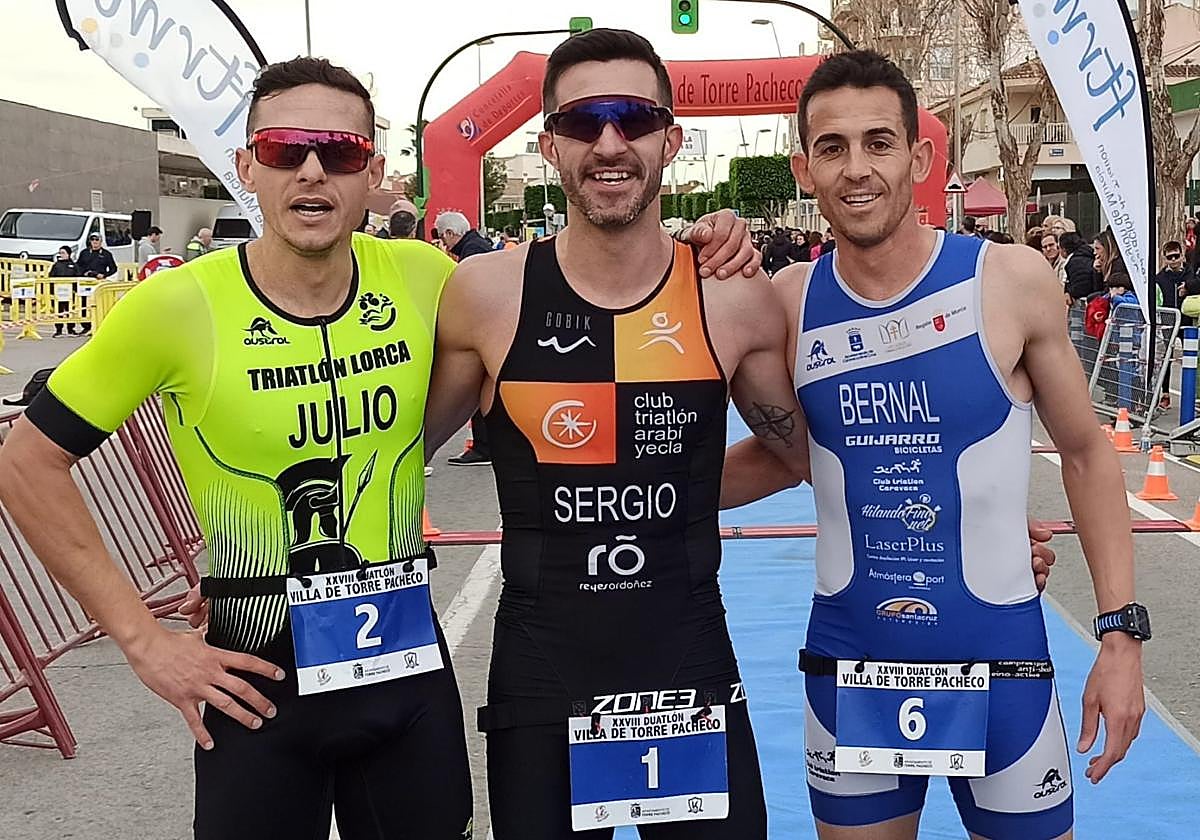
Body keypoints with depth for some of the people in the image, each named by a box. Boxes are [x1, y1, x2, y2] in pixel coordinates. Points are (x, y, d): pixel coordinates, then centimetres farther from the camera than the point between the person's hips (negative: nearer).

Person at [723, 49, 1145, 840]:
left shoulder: (1013, 281, -10)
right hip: (848, 661, 2)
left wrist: (1122, 628, -4)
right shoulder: (790, 301, -5)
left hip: (1000, 659, -1)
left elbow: (1087, 453, 0)